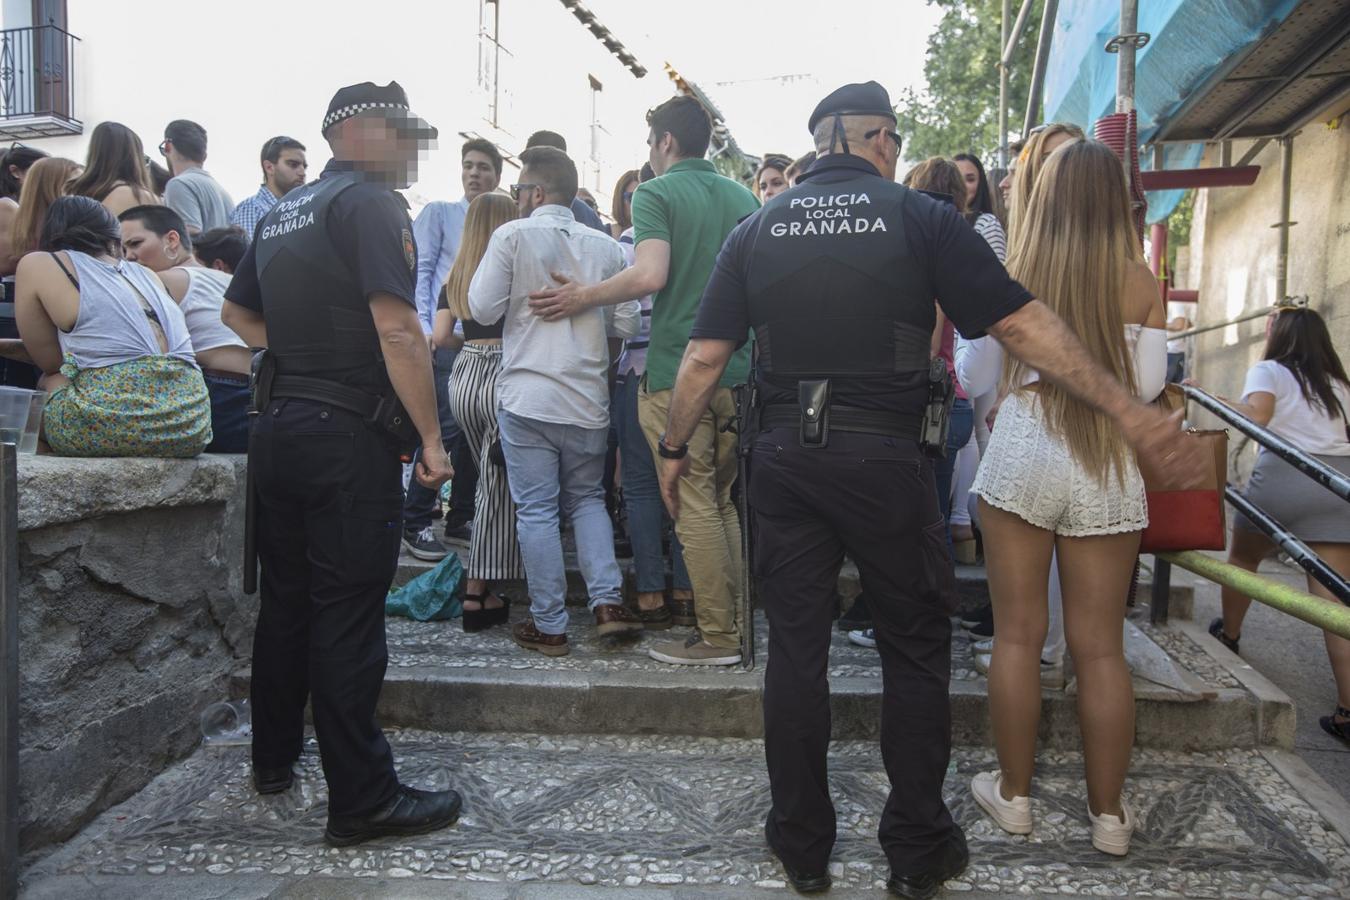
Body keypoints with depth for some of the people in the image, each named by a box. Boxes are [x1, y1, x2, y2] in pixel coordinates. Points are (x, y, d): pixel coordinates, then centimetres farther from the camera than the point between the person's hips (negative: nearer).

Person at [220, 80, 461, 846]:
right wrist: (431, 438, -18)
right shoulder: (371, 203, -10)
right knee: (349, 612, -5)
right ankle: (364, 799, 4)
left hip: (279, 428, 9)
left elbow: (238, 311, 27)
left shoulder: (285, 212, 17)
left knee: (287, 598, 18)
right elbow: (397, 331, -20)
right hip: (349, 435, -9)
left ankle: (275, 757, 33)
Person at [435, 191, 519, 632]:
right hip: (501, 376, -6)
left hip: (463, 377, 6)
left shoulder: (456, 276, 12)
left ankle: (483, 589, 20)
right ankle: (478, 594, 0)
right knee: (499, 488, 0)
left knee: (490, 481, 16)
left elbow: (440, 336, 8)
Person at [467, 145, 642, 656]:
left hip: (526, 398, -3)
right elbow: (627, 324, 6)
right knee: (587, 499, 19)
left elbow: (483, 309, -6)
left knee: (537, 511, 4)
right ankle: (608, 601, 8)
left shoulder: (513, 236, -6)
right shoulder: (604, 247, 5)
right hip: (587, 401, 4)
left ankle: (549, 626, 10)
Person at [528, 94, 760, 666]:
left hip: (676, 372, -6)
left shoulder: (655, 194, -5)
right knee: (727, 501, 15)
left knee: (695, 506, -1)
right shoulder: (744, 197, 13)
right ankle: (732, 615, 22)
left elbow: (650, 276, -20)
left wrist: (583, 296, -8)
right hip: (738, 370, 6)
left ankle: (718, 635, 4)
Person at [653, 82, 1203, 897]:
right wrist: (1130, 413, -4)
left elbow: (704, 358, 3)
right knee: (916, 648, 13)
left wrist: (676, 449, 15)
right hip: (884, 456, -2)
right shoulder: (921, 218, -3)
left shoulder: (759, 228, 6)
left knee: (795, 647, 12)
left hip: (785, 454, 3)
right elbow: (1022, 324, -8)